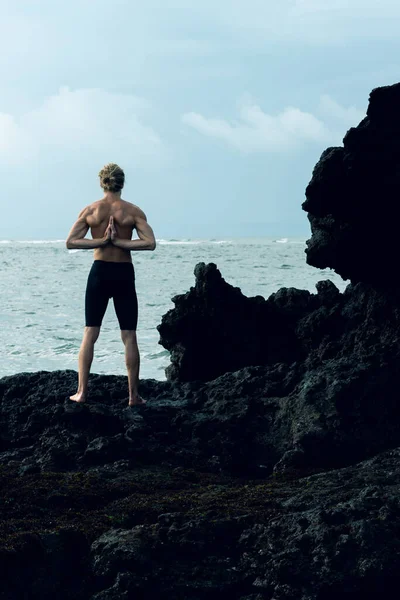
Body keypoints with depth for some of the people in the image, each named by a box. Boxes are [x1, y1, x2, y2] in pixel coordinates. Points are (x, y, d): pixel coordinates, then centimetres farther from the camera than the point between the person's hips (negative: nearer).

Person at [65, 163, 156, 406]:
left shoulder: (90, 210, -1)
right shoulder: (133, 211, -5)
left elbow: (70, 242, -5)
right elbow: (150, 243, -14)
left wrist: (102, 241, -8)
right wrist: (120, 242, -10)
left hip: (100, 271, 1)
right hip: (124, 273, -1)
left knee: (90, 334, 7)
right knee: (129, 336, 4)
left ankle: (82, 391, 2)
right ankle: (134, 395, 4)